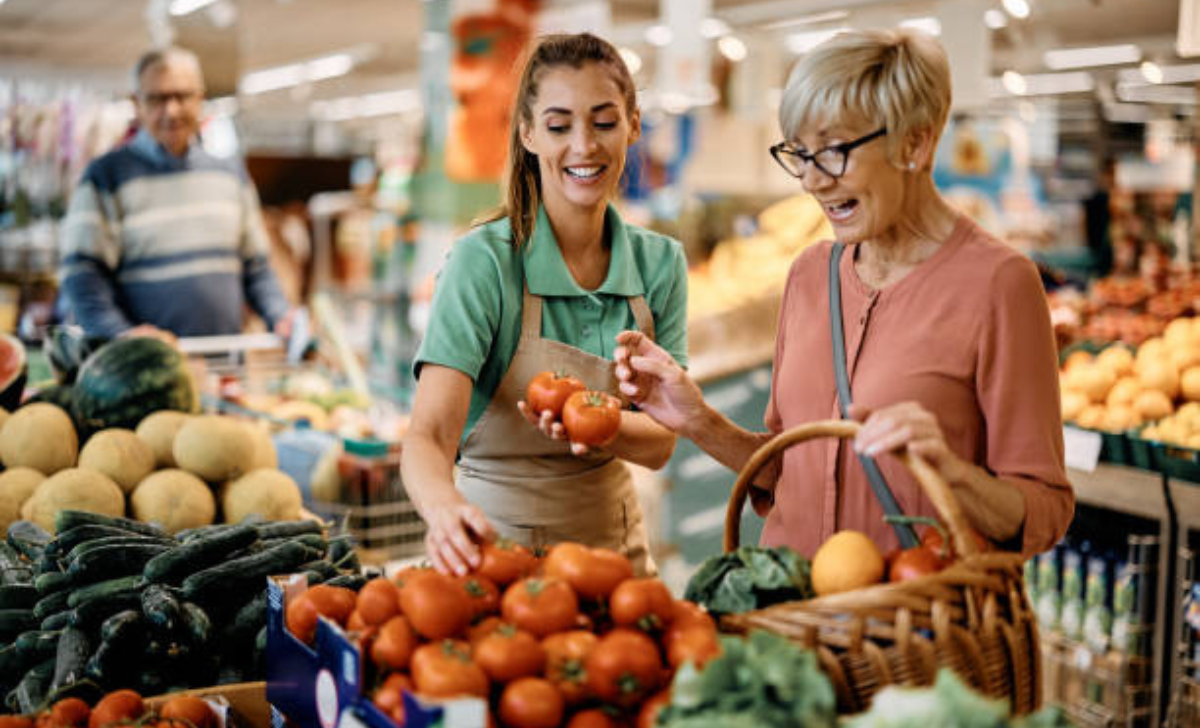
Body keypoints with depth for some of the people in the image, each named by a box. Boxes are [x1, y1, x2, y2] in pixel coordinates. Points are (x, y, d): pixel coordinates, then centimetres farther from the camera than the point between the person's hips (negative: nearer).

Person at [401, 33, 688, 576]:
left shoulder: (660, 263, 1)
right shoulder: (483, 262, -13)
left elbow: (659, 443, -3)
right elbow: (428, 438, -22)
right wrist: (445, 505, -44)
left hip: (616, 543, 4)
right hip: (499, 541, -4)